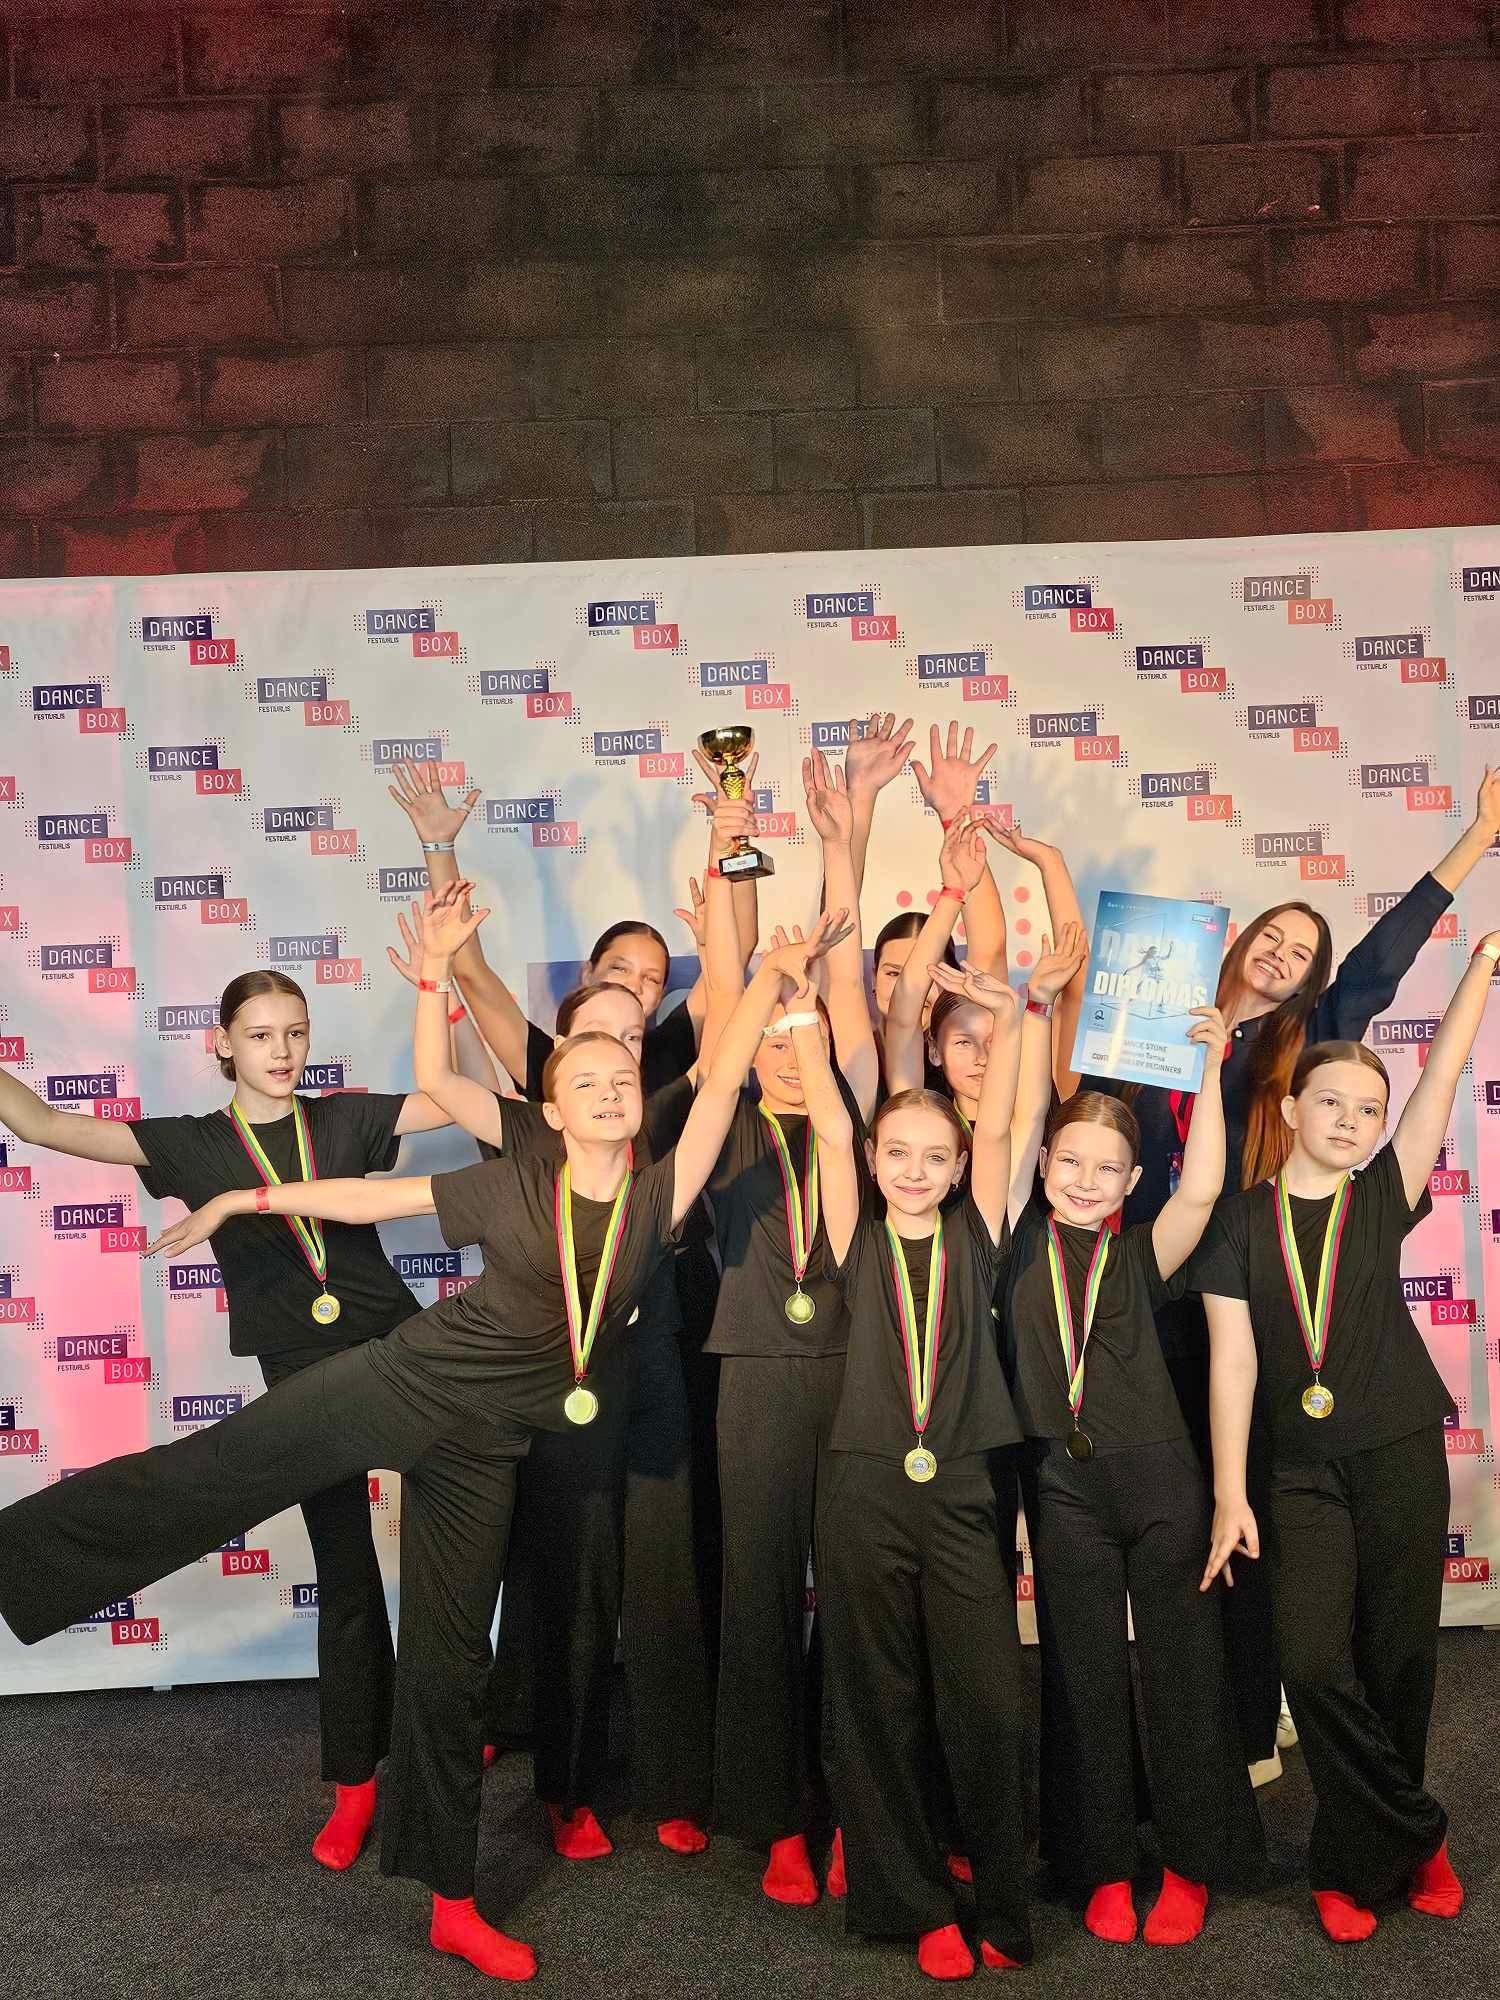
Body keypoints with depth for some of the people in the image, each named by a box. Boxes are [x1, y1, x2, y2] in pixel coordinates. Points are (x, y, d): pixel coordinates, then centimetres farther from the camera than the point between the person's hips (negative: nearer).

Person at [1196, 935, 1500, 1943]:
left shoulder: (1382, 1200, 2)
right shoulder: (1244, 1221, 0)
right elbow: (1233, 1360, -4)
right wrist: (1230, 1493, -8)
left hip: (1399, 1455, 1)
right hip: (1299, 1468, -1)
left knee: (1398, 1659, 6)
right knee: (1316, 1662, -9)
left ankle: (1356, 1861, 25)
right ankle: (1417, 1837, 14)